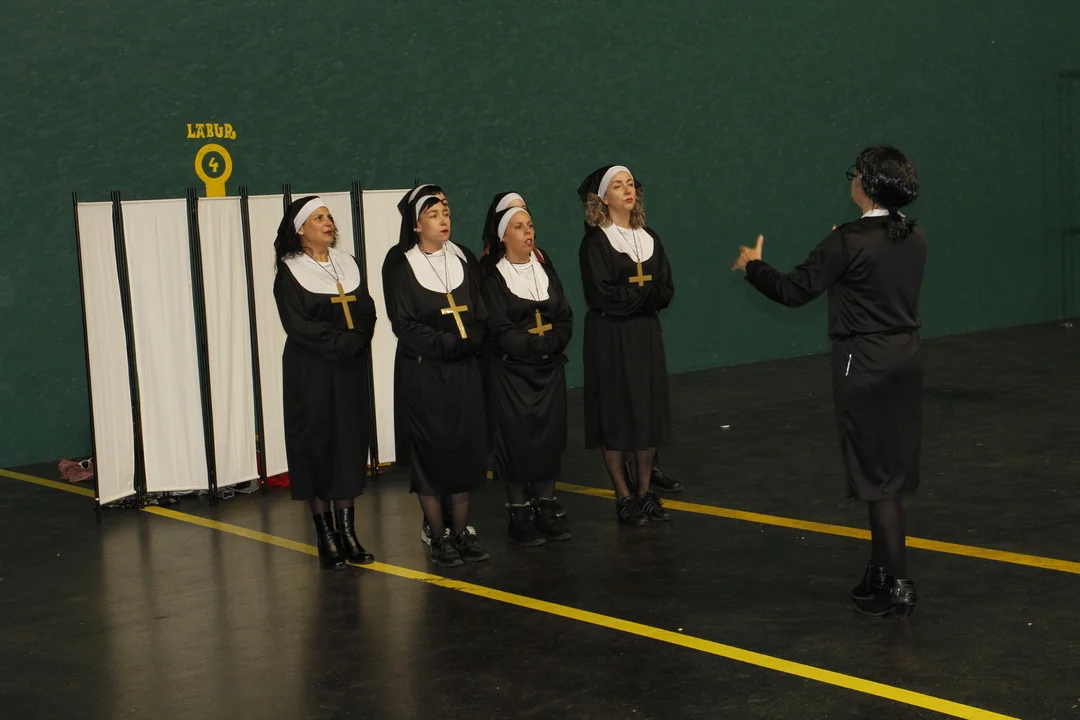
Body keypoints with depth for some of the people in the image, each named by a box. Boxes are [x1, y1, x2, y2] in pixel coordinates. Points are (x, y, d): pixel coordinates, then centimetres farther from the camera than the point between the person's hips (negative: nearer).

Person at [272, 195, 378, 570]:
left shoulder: (348, 265, 11)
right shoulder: (289, 272, -4)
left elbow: (367, 314, 3)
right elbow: (299, 325, -14)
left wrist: (354, 343, -14)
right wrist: (342, 342, -16)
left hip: (351, 371, 5)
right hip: (310, 373, -4)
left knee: (351, 443, 4)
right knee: (316, 445, -1)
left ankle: (347, 530, 11)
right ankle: (325, 534, 5)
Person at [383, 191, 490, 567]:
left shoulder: (462, 258, 9)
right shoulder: (400, 265, -4)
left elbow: (480, 314, 8)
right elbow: (404, 324, -10)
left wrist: (466, 340, -10)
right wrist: (446, 342, -18)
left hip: (464, 370, 4)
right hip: (421, 371, -4)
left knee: (466, 448, 5)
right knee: (429, 451, 0)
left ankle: (461, 531, 15)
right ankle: (438, 536, 8)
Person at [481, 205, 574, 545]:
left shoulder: (545, 269, 9)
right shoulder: (493, 277, -7)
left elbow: (565, 318, 4)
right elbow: (500, 330, -13)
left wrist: (550, 343, -12)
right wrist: (536, 344, -16)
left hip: (549, 369, 5)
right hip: (511, 371, -5)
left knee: (550, 436, 6)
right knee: (517, 439, -2)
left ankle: (546, 509, 15)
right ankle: (520, 515, 7)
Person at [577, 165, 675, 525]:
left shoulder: (649, 238, 11)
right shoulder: (595, 241, -7)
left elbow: (666, 290, 5)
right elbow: (602, 295, -16)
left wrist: (630, 294, -13)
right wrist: (646, 292, -9)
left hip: (647, 335, 6)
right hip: (610, 339, -5)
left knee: (651, 411, 6)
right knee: (616, 414, -2)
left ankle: (645, 490, 17)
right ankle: (623, 497, 7)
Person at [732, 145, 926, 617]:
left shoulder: (849, 243, -18)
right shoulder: (915, 238, 4)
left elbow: (793, 291, -12)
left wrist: (754, 265, 5)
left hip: (865, 367, -7)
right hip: (905, 361, 7)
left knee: (877, 477, -1)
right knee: (893, 473, 15)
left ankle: (898, 586, 2)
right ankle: (883, 570, 26)